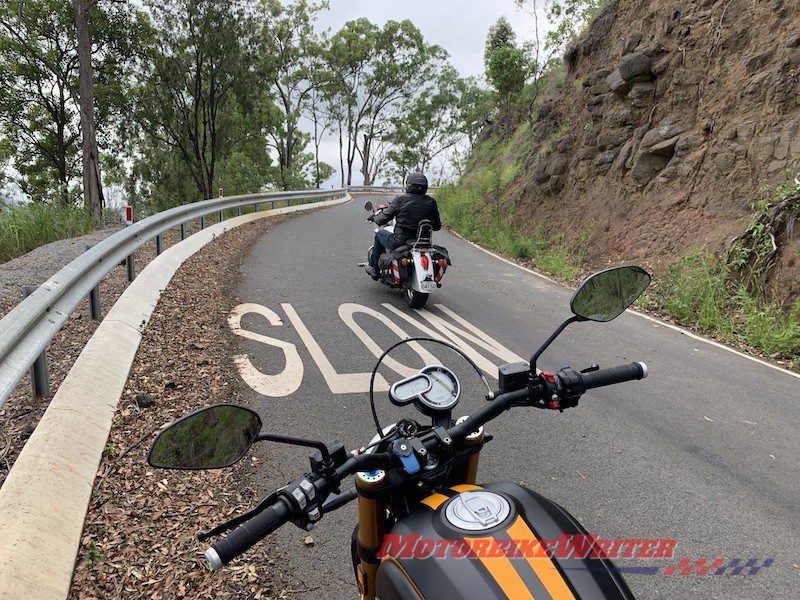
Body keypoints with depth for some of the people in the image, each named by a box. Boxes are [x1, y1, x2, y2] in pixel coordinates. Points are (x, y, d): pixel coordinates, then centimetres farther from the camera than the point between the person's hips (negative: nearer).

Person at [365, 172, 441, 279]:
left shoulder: (400, 200, -9)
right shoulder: (431, 202, 1)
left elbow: (382, 220, -7)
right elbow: (437, 226, 8)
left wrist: (374, 217, 16)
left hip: (401, 242, -4)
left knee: (379, 233, 26)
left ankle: (374, 268, 32)